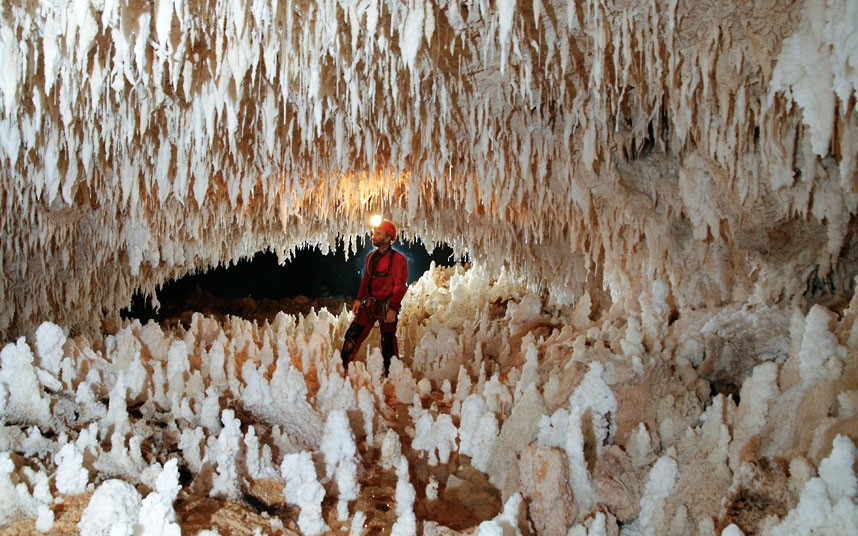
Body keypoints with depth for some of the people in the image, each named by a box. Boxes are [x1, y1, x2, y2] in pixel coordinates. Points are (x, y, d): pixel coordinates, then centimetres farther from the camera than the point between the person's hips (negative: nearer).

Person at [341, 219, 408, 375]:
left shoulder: (398, 259, -11)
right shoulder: (371, 257, 10)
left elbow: (400, 286, -14)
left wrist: (393, 308, -18)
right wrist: (359, 299, 11)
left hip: (387, 306, -6)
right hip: (370, 303, 6)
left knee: (388, 342, 1)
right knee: (353, 334, 1)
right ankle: (340, 368, 9)